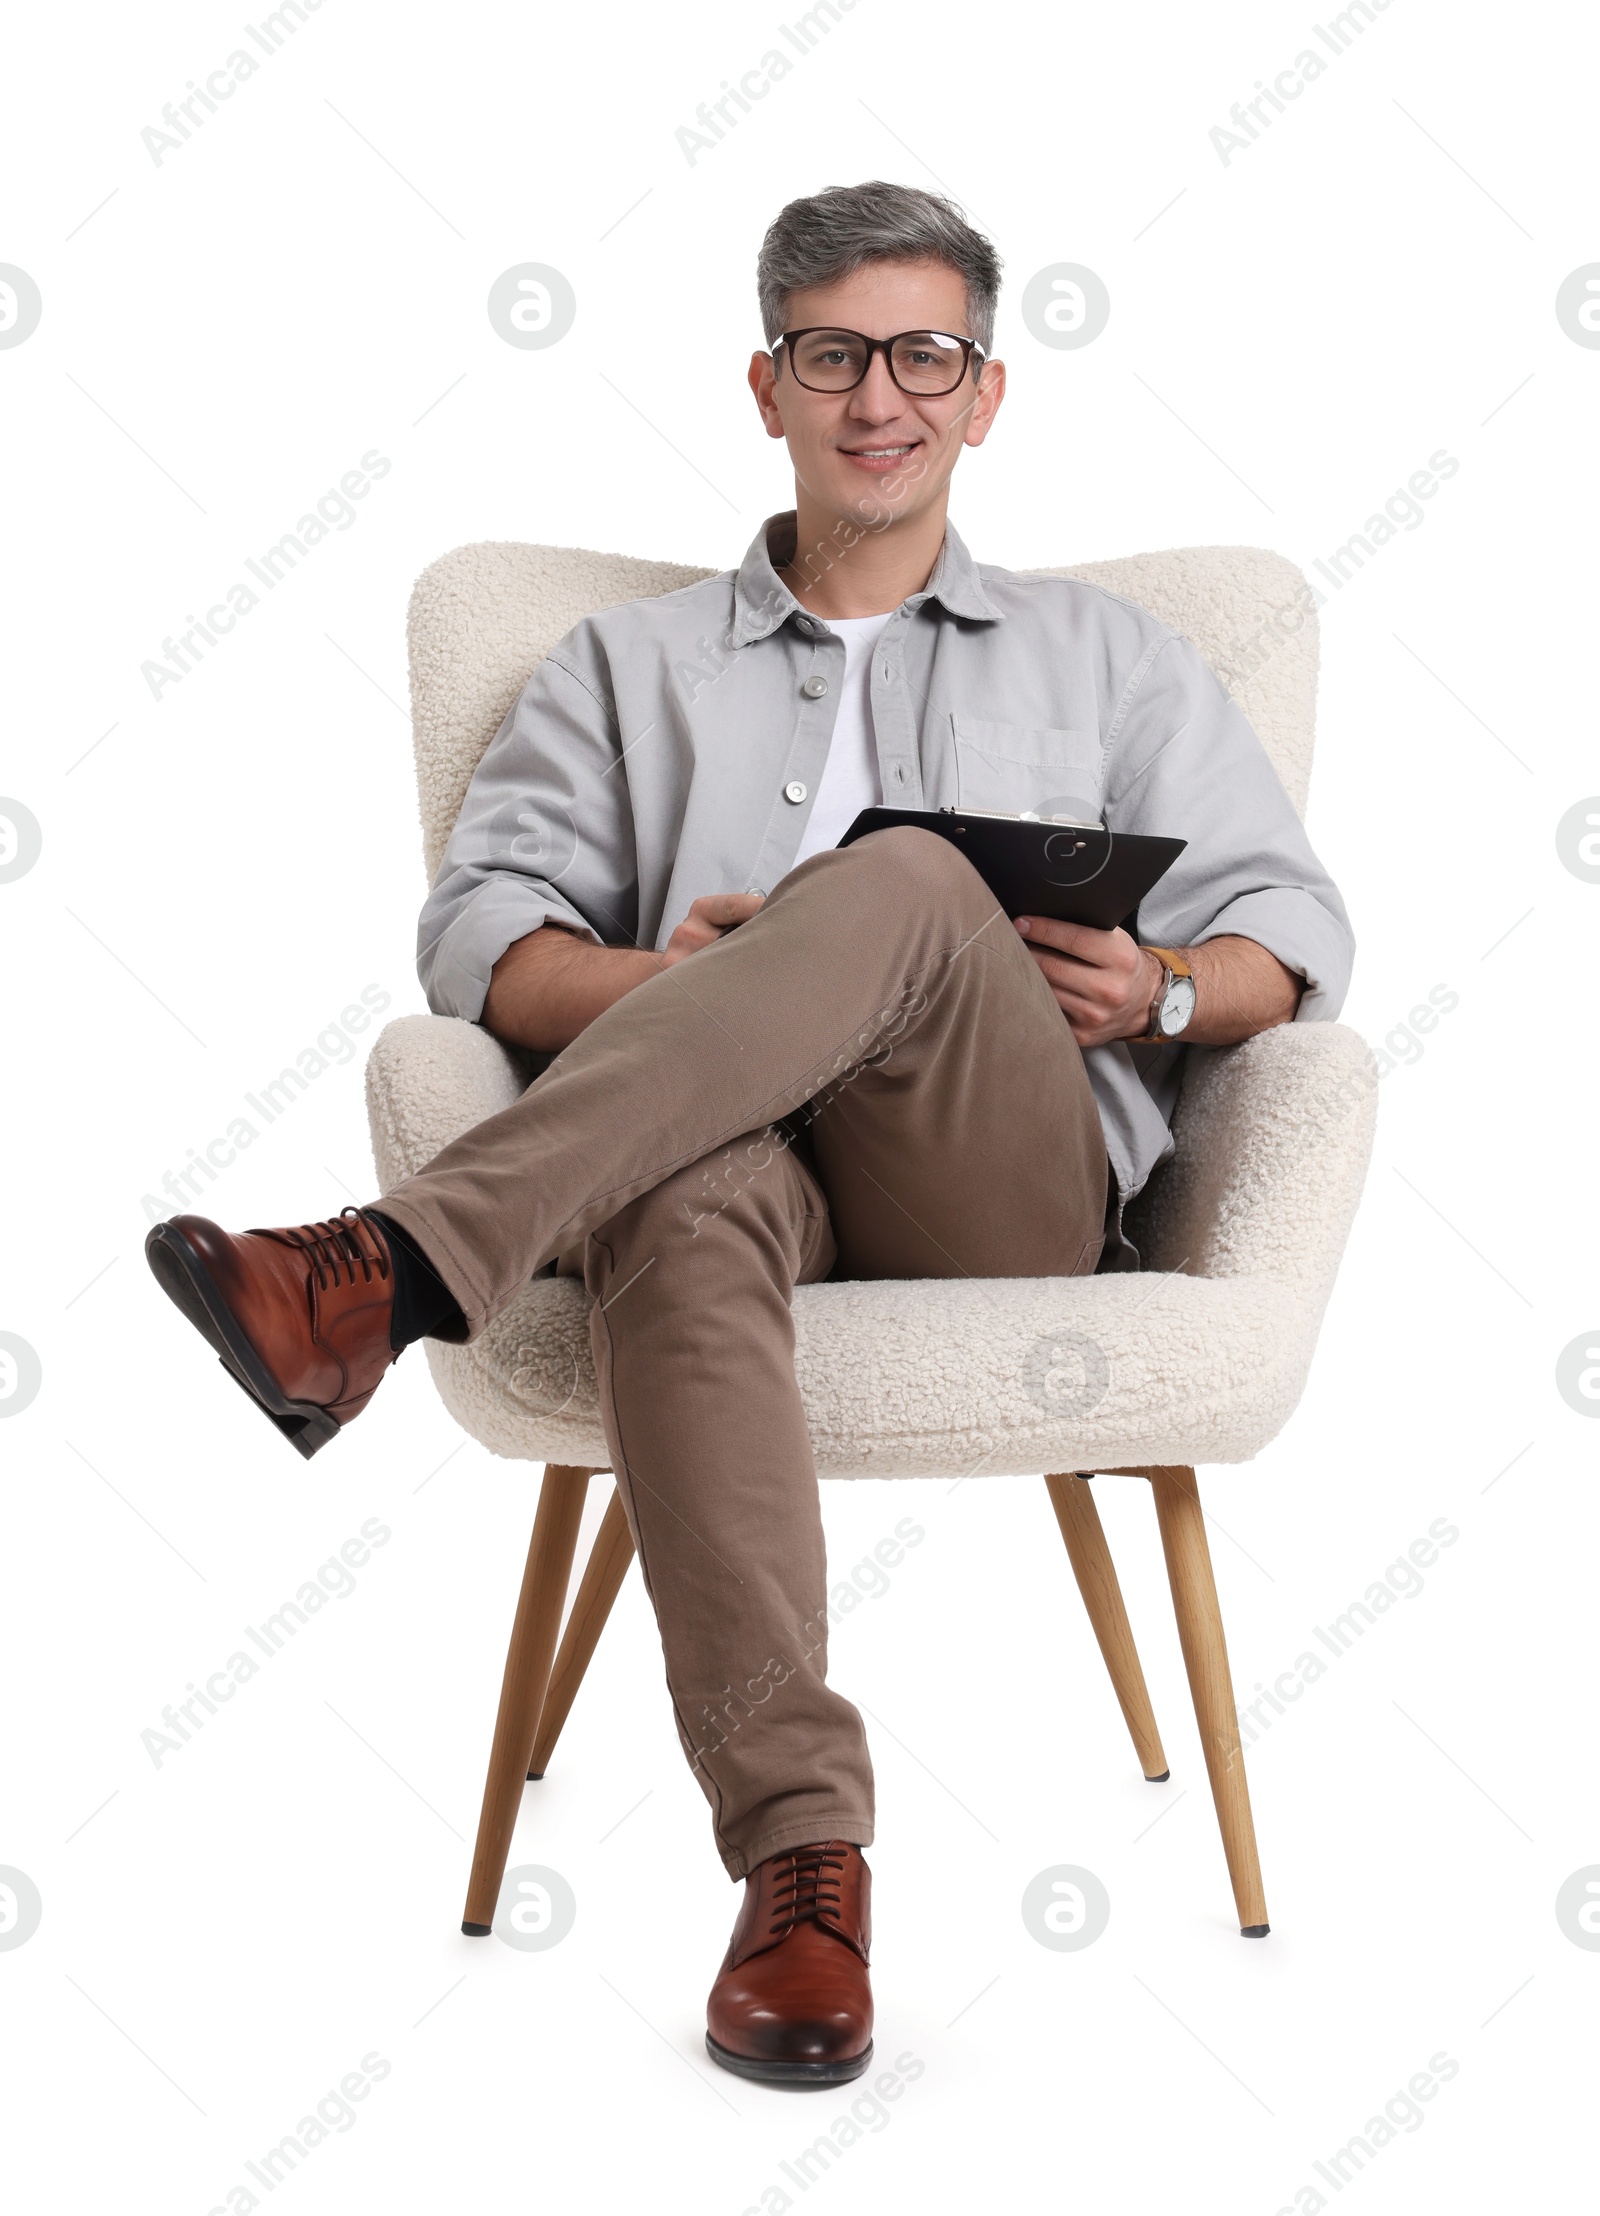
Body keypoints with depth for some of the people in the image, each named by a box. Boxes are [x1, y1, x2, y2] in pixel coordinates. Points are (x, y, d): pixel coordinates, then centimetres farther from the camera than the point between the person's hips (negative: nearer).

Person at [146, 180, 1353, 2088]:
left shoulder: (1106, 655, 27)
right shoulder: (631, 662, 26)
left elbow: (1294, 932, 18)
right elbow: (477, 934, 12)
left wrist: (1159, 993, -6)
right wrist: (661, 982, -9)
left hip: (1011, 1194, 0)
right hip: (730, 1148, 0)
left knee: (901, 885, -33)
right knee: (686, 1210, -39)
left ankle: (397, 1268, -43)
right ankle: (800, 1847, -42)